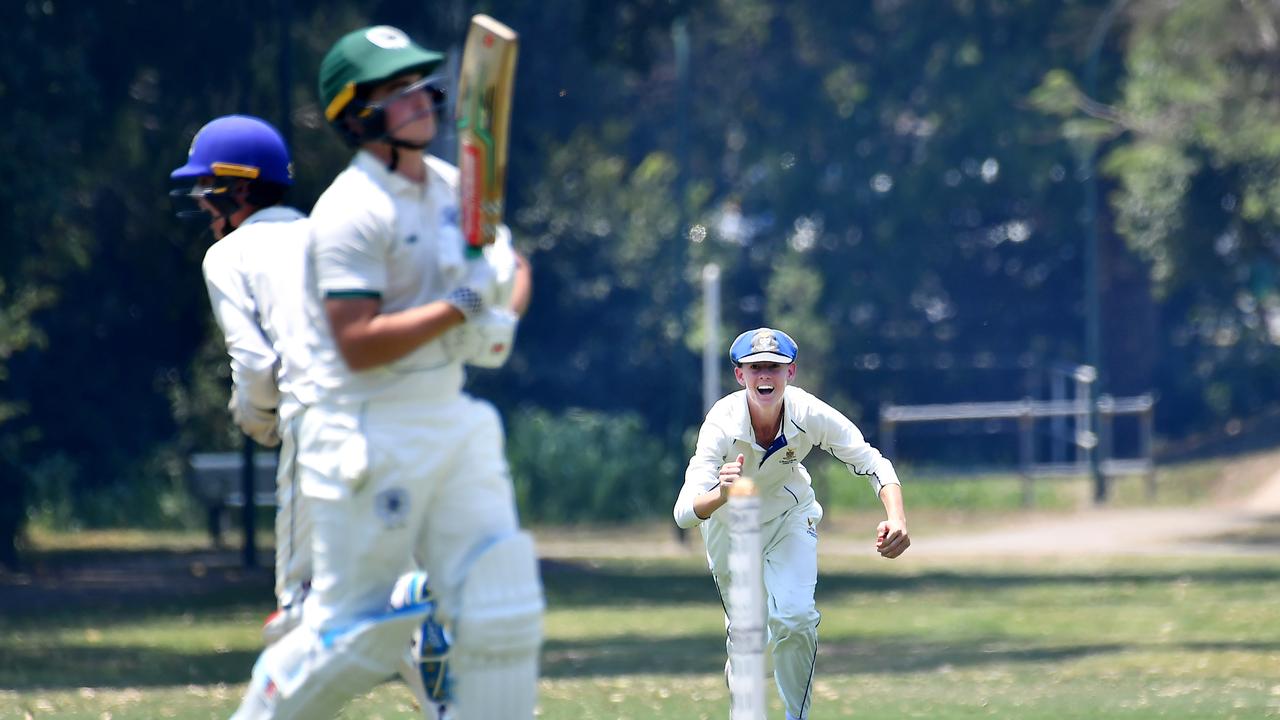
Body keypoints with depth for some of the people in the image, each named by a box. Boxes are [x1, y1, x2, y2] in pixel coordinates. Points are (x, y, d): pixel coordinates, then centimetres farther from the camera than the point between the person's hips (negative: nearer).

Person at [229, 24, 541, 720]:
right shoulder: (351, 213, -15)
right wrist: (460, 307, -25)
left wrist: (501, 316, 0)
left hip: (456, 426, 7)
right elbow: (359, 345, -21)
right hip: (371, 442, -7)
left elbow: (515, 270, 22)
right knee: (356, 634, -2)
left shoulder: (455, 187, 10)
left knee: (503, 611, 0)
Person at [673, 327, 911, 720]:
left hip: (789, 515, 0)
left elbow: (873, 465, -25)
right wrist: (721, 495, -66)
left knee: (795, 618, -18)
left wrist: (896, 518, -45)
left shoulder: (809, 414, -31)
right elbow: (684, 513, -42)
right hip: (729, 521, 0)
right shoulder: (722, 423, -35)